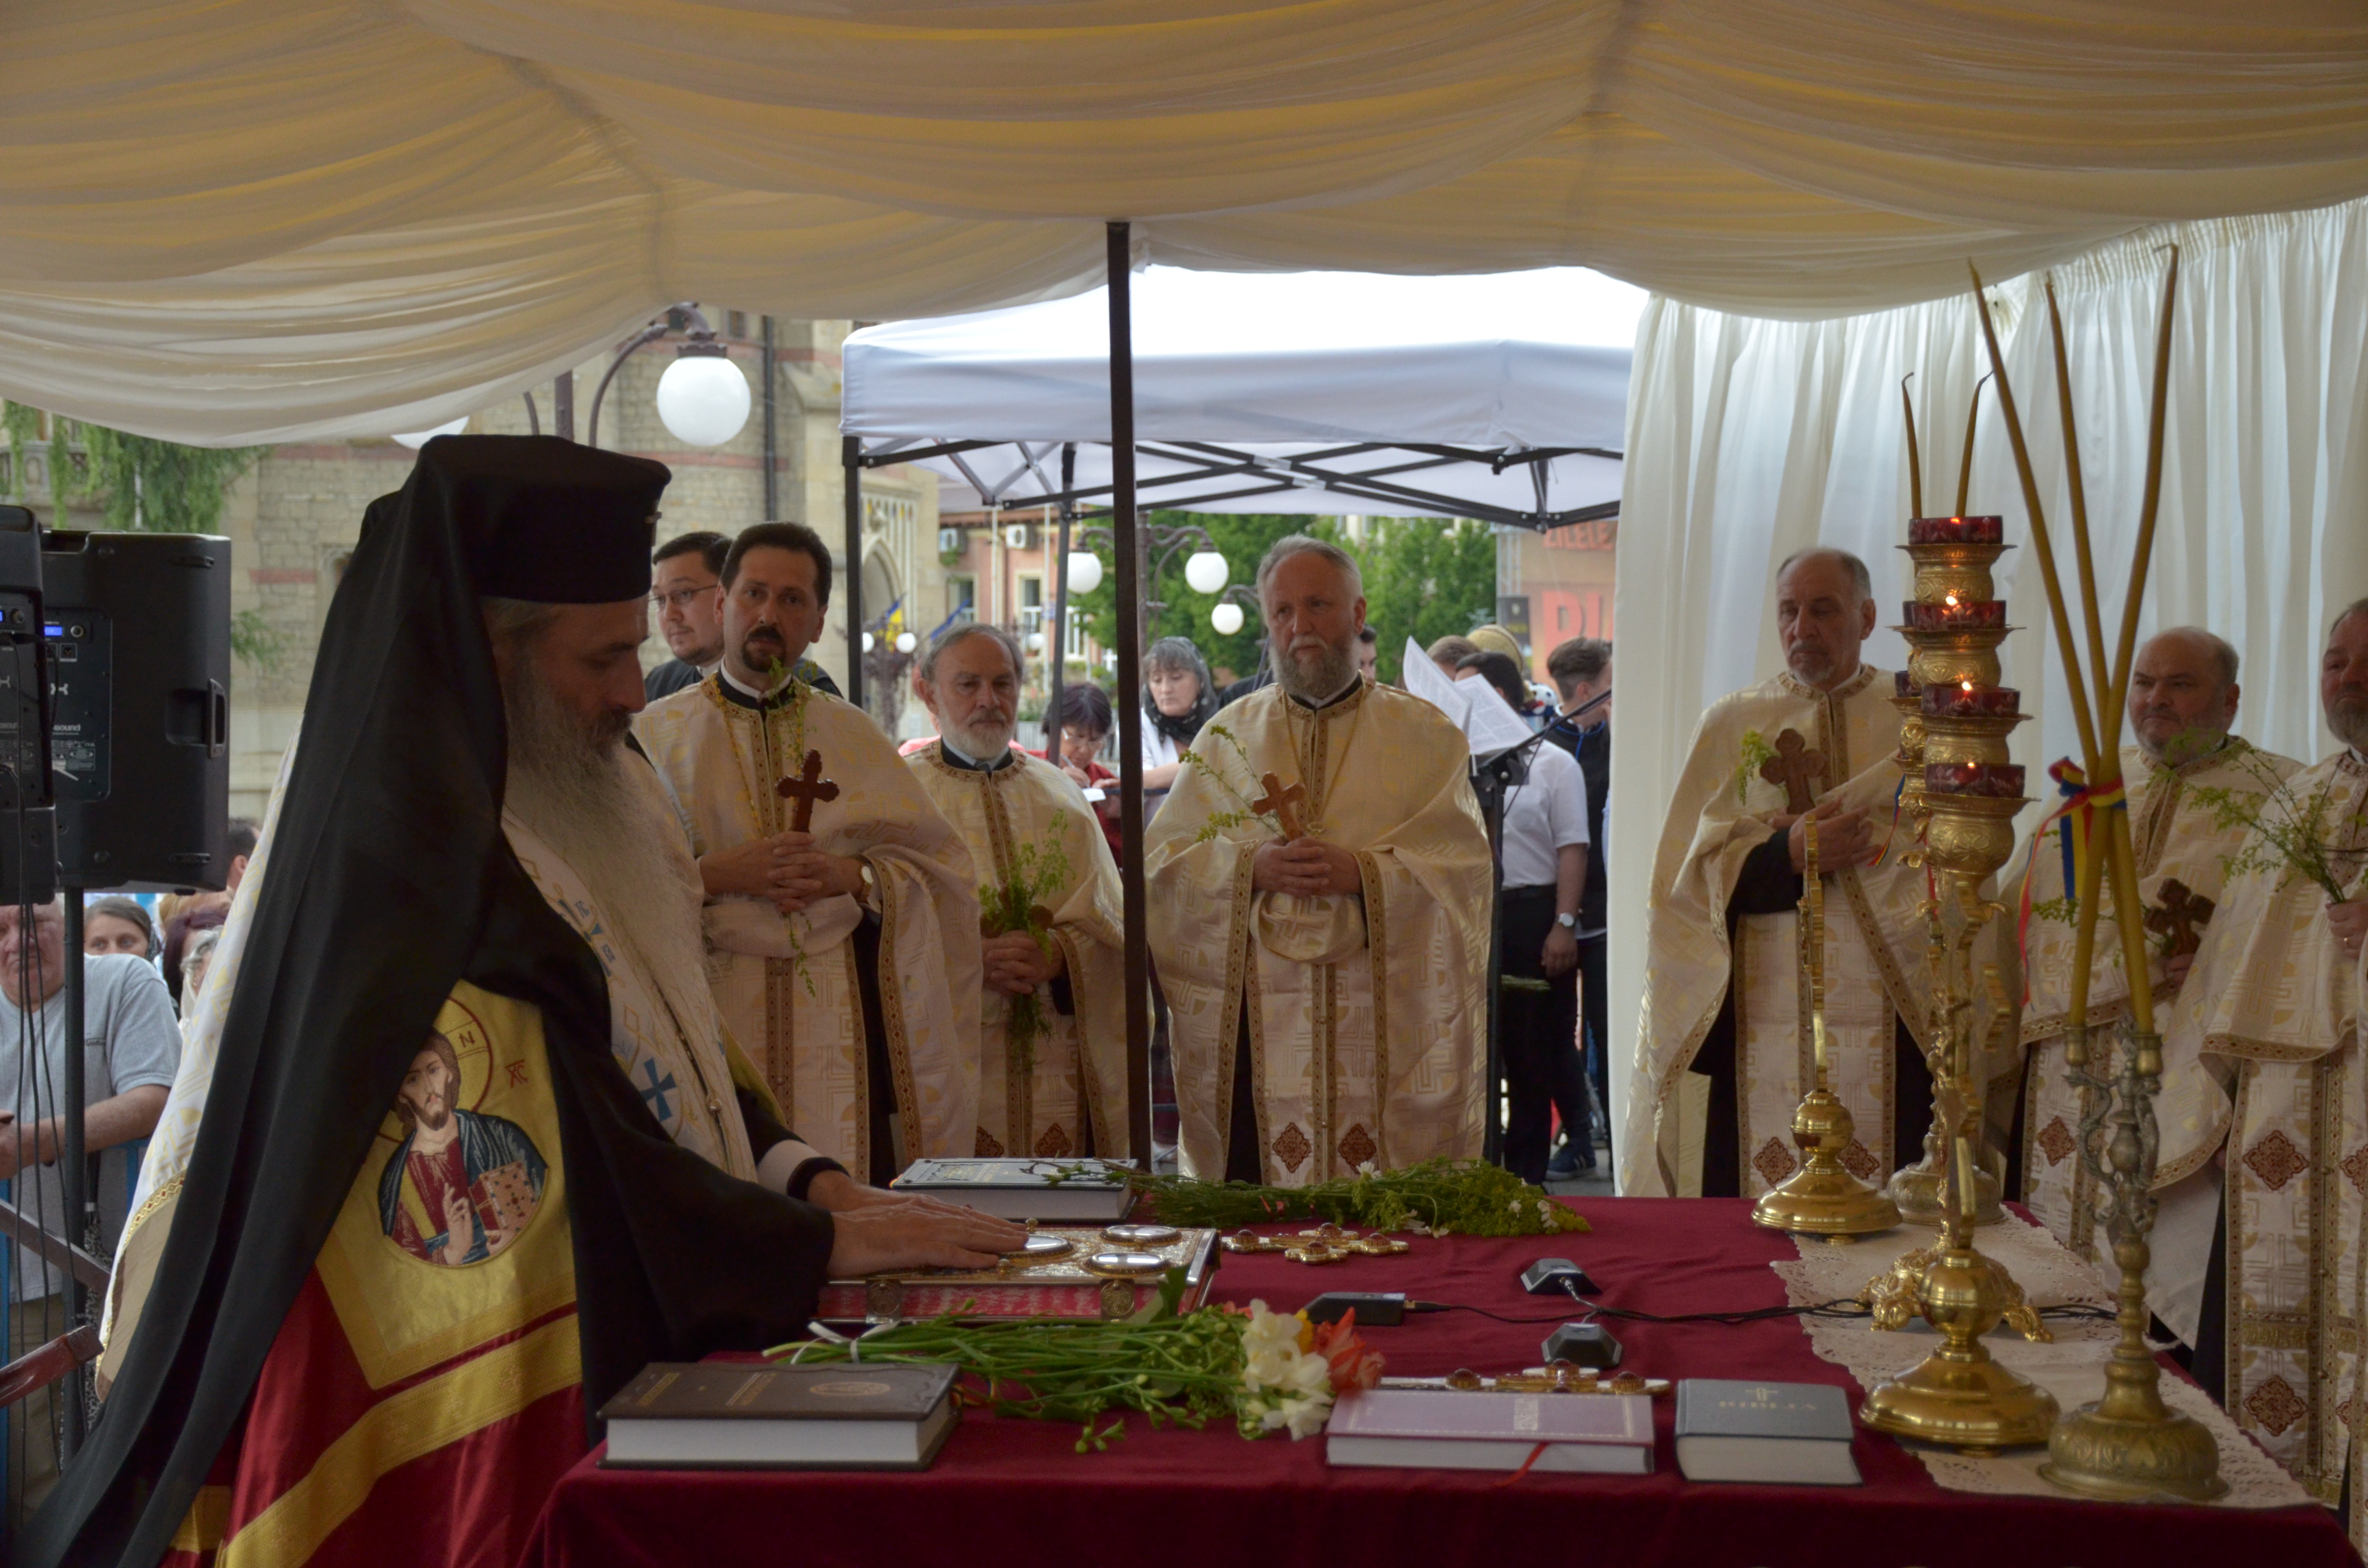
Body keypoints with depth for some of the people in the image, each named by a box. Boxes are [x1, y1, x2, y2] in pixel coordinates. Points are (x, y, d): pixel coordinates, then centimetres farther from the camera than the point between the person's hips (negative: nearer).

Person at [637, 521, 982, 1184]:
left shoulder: (856, 738, 15)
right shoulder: (658, 737, 8)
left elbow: (946, 869, 9)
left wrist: (855, 875, -8)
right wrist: (719, 874, -15)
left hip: (845, 1031, 2)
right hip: (717, 1024, -2)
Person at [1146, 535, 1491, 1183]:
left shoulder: (1424, 735, 9)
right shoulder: (1231, 735, 13)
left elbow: (1462, 863, -2)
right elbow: (1162, 861, 5)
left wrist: (1363, 873, -18)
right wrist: (1251, 867, -13)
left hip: (1385, 1025, -1)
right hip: (1256, 1026, 1)